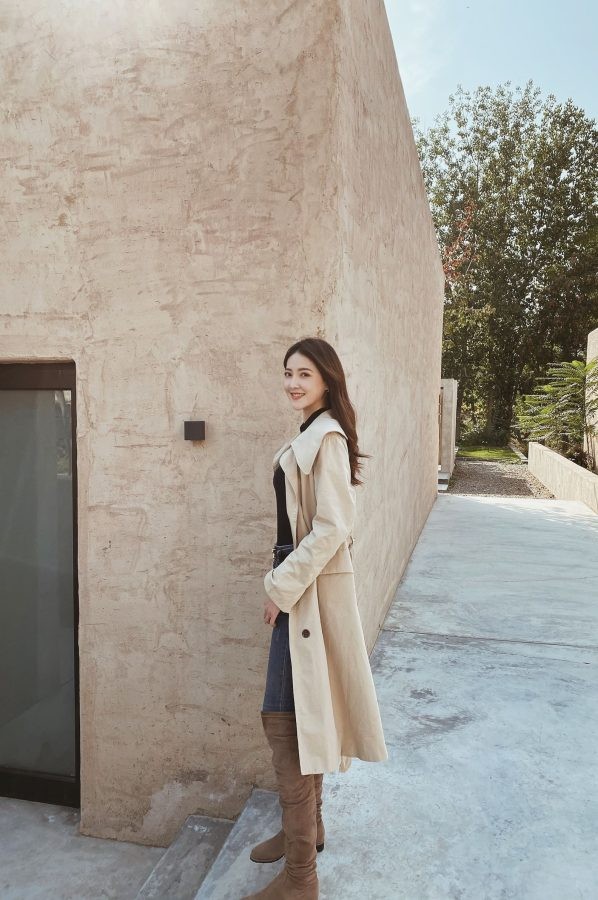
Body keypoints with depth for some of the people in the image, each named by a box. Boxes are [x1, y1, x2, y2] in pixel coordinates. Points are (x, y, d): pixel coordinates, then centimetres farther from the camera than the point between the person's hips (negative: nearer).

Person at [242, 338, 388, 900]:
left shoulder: (326, 437, -16)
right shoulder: (309, 436, 13)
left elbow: (331, 527, -21)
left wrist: (282, 588, -17)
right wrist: (284, 581, 14)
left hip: (312, 589, -10)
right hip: (301, 585, 10)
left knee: (284, 720, -4)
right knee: (302, 716, 19)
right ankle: (307, 827, 37)